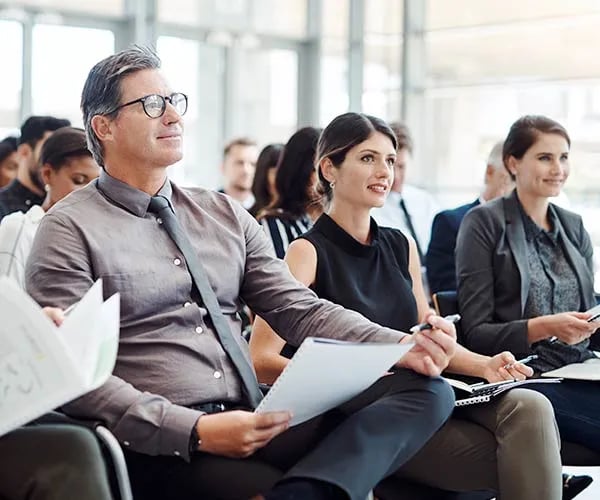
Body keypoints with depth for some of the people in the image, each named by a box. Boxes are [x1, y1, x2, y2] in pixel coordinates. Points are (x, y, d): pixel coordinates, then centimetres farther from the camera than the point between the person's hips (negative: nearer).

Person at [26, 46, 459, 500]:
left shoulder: (225, 215, 18)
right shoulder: (70, 230, 1)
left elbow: (301, 309, 12)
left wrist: (402, 346, -7)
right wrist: (196, 430, -19)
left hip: (256, 424, 8)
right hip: (159, 447, -7)